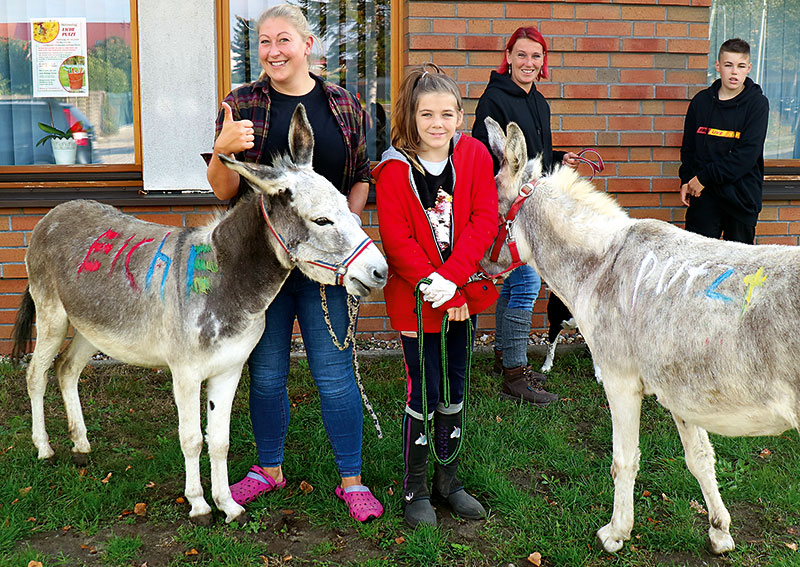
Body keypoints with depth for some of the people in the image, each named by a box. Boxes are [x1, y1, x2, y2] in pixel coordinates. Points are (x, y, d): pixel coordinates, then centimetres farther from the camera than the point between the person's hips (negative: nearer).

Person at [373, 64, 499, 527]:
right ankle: (416, 488, 20)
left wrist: (450, 279, -19)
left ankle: (449, 478, 31)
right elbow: (397, 242, -13)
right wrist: (438, 294, -19)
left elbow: (484, 220, -9)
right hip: (416, 301, -3)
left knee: (455, 390, 14)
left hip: (464, 294, 4)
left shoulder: (475, 156, -2)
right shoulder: (395, 170, -11)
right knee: (423, 394, 3)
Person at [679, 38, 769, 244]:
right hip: (704, 196, 2)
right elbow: (688, 146, 15)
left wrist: (705, 177, -14)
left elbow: (747, 154, -12)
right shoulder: (701, 101, 8)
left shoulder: (757, 103, -3)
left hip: (741, 194, -2)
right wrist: (686, 181, 2)